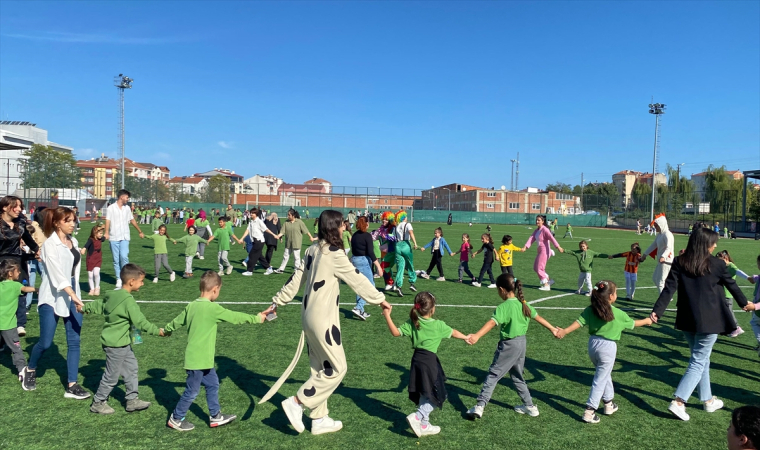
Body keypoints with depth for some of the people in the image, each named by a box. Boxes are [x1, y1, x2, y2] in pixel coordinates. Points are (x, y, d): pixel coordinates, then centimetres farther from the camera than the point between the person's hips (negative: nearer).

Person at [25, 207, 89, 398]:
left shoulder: (74, 241, 7)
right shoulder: (50, 245, -15)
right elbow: (58, 275, -25)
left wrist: (76, 296, 14)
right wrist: (74, 297, -35)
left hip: (72, 295, 6)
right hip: (52, 298, -6)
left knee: (74, 341, 3)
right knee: (45, 342, 2)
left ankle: (72, 386, 9)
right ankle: (30, 370, 34)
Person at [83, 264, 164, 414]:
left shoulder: (112, 295, 5)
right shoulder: (129, 300, -23)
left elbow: (99, 304, 22)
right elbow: (140, 322, -22)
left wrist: (85, 308, 40)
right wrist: (157, 331, -14)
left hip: (122, 343, 10)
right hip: (116, 345, -10)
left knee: (131, 367, 14)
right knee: (112, 375, 6)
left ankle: (132, 400, 21)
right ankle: (98, 403, 23)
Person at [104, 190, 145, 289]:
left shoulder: (127, 208, 12)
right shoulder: (111, 208, -1)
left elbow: (132, 220, 21)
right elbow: (108, 221, -10)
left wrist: (140, 232, 25)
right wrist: (106, 233, -24)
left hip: (125, 237, 2)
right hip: (114, 237, -2)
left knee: (124, 256, -15)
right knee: (116, 259, 4)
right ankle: (118, 279, 12)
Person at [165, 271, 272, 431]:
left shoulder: (192, 306, 3)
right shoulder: (213, 308, -20)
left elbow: (177, 321, 18)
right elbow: (235, 317, -12)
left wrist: (166, 330, 39)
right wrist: (256, 318, 1)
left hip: (203, 358, 9)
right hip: (199, 359, -9)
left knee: (212, 384, 18)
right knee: (192, 391, 7)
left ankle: (215, 416, 27)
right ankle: (176, 419, 22)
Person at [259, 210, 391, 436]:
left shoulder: (313, 249, 7)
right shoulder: (335, 254, -17)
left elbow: (297, 278, 11)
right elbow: (357, 280, -11)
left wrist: (278, 300, 19)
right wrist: (380, 299, 0)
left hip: (310, 316, 9)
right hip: (323, 319, -9)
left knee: (320, 368, 16)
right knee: (336, 368, 4)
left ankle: (319, 420, 25)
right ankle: (296, 402, 7)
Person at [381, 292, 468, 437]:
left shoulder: (412, 323, 0)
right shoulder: (438, 325, -5)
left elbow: (395, 332, -4)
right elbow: (453, 333, 11)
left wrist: (387, 315, 0)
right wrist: (466, 337, 29)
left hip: (417, 360, 5)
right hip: (429, 361, -5)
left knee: (424, 395, 18)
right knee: (436, 395, 6)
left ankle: (424, 425, 25)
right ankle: (417, 417, -10)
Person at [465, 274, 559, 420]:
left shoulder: (504, 307, -19)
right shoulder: (523, 304, 5)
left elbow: (492, 322, -34)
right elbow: (538, 317, 16)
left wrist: (477, 336, -45)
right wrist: (553, 329, 32)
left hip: (509, 345, -8)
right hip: (522, 342, 8)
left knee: (493, 375, -2)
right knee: (517, 376, 23)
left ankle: (480, 406, -4)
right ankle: (530, 406, 31)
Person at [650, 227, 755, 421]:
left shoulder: (679, 263, -2)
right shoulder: (716, 264, -8)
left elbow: (669, 289, -8)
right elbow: (731, 285, 7)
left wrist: (658, 310, -9)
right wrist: (745, 304, 24)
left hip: (687, 320, 4)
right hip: (708, 321, -4)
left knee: (701, 358, 20)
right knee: (698, 361, 0)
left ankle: (707, 400, 31)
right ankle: (678, 401, -9)